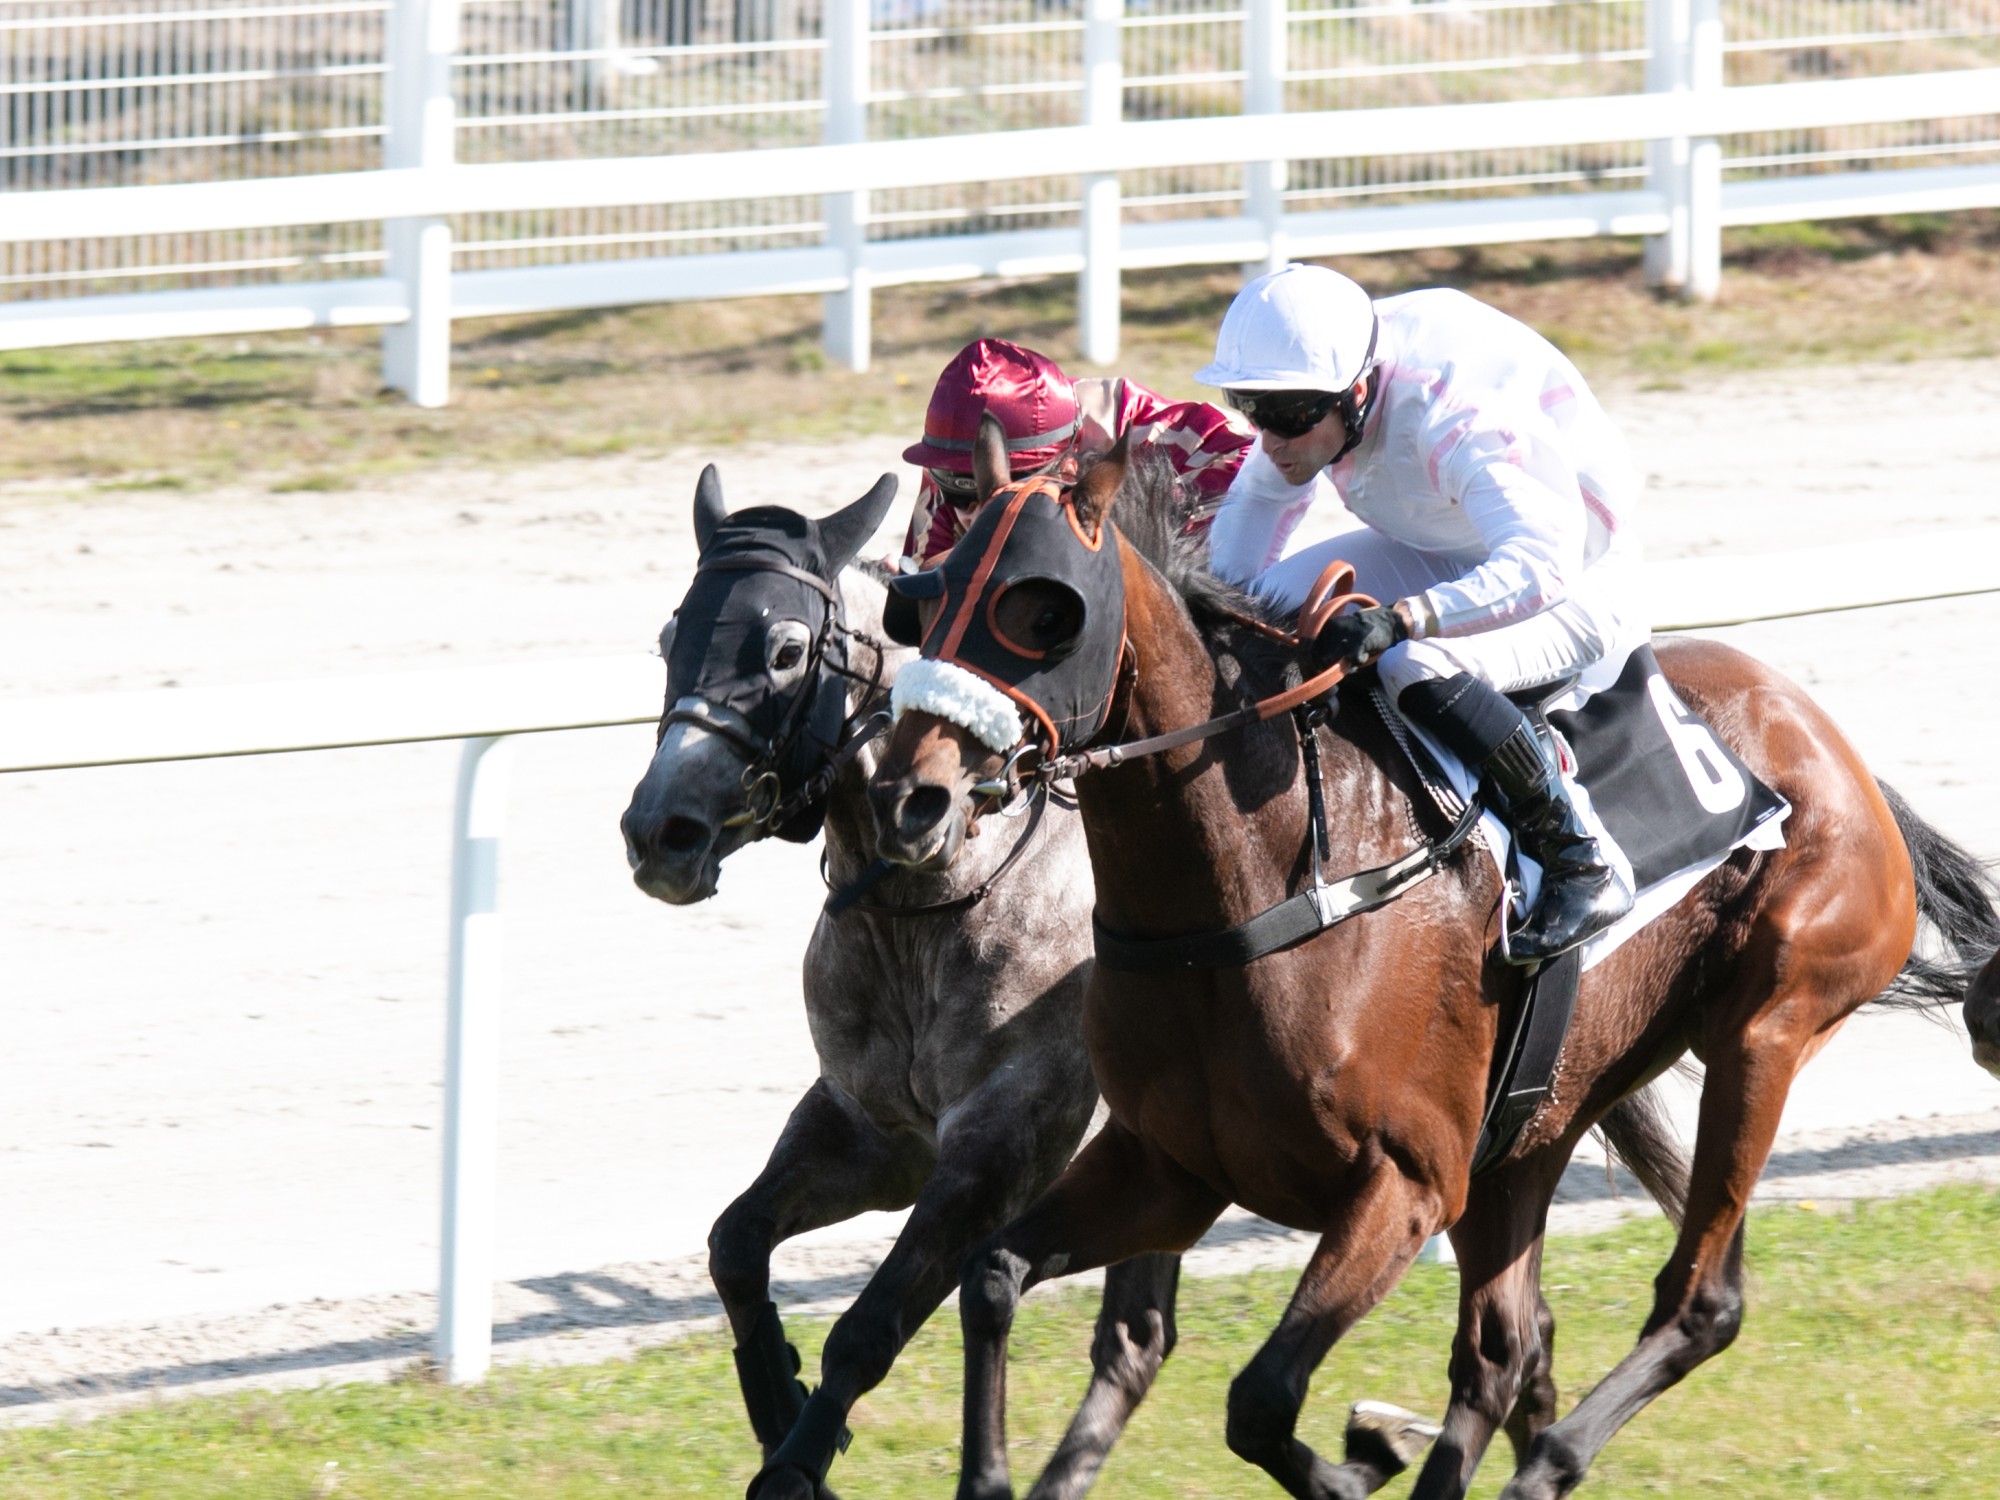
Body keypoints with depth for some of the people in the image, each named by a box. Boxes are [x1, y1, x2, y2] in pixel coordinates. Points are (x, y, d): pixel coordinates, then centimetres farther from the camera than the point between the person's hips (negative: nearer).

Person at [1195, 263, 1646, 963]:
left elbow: (1539, 569, -50)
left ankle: (1582, 863, -23)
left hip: (1577, 583, -8)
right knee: (1271, 608, -9)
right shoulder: (1312, 383, -13)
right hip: (1442, 556, 8)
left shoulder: (1456, 422, -38)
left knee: (1421, 669, -36)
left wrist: (1401, 619, -61)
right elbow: (1258, 499, 9)